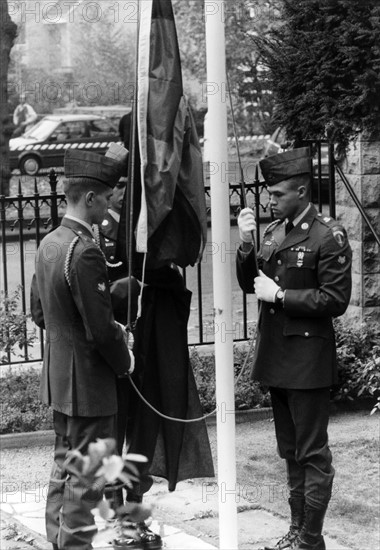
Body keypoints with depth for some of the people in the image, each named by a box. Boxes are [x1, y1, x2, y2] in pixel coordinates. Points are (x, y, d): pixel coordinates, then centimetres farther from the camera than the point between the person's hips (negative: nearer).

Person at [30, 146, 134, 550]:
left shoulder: (49, 243, 5)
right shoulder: (84, 252, -23)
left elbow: (38, 311, 15)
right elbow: (101, 329, -23)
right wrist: (125, 361, -6)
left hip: (58, 380, 10)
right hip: (88, 383, -9)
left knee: (64, 464, 19)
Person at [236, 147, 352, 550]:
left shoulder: (329, 236, -12)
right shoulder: (273, 231, 9)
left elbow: (335, 300, -16)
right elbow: (249, 283, 14)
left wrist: (279, 295, -17)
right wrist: (246, 244, -2)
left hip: (308, 360, -7)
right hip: (275, 356, 7)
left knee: (312, 453, 0)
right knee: (291, 452, 16)